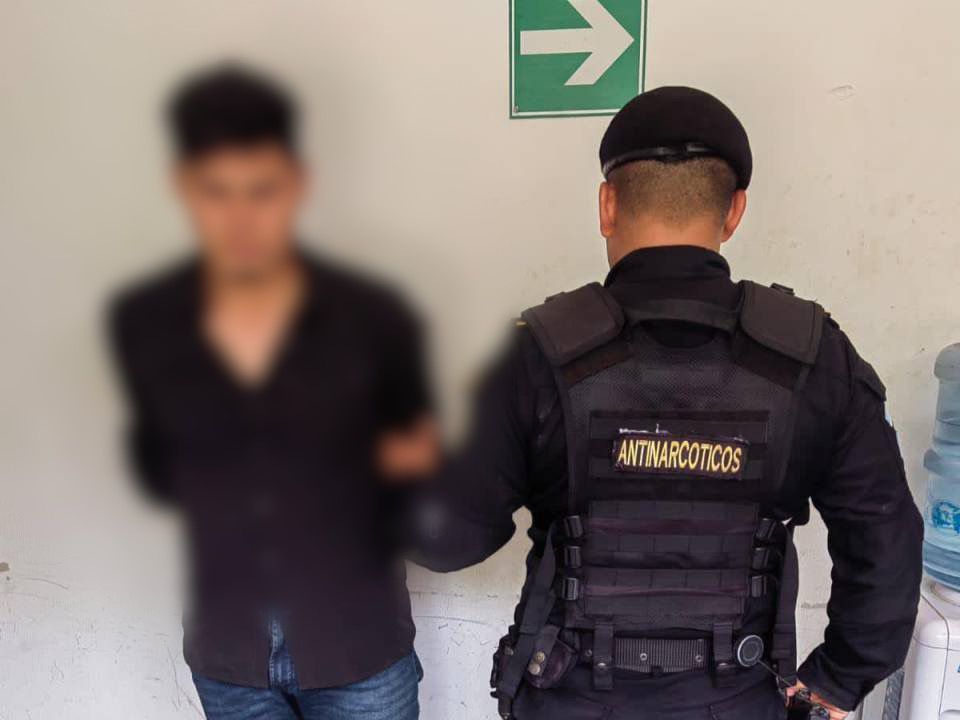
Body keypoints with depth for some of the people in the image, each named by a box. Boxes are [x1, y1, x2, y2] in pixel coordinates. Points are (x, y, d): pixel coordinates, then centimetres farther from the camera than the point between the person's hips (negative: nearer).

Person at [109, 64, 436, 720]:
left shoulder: (374, 318, -15)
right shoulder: (141, 323, -9)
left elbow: (415, 453, -1)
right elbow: (160, 471, 4)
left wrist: (406, 467, -19)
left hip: (361, 647, -1)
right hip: (226, 657, 2)